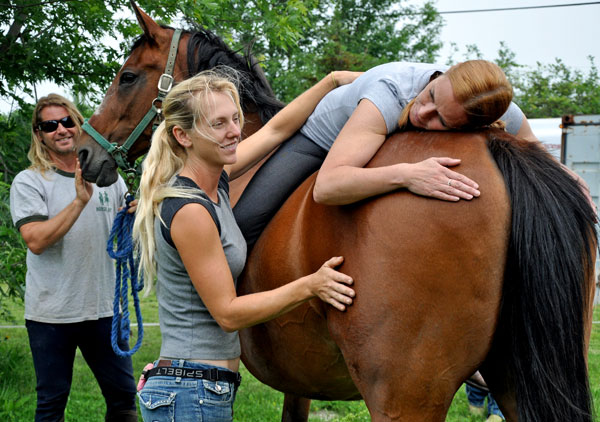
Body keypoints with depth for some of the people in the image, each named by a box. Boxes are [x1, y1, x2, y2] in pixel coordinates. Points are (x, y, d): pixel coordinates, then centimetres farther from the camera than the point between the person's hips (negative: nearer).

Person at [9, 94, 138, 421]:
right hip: (51, 313, -3)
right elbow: (36, 240, -18)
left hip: (104, 308, 3)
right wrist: (80, 201, -25)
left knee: (124, 396, 9)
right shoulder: (29, 182, -4)